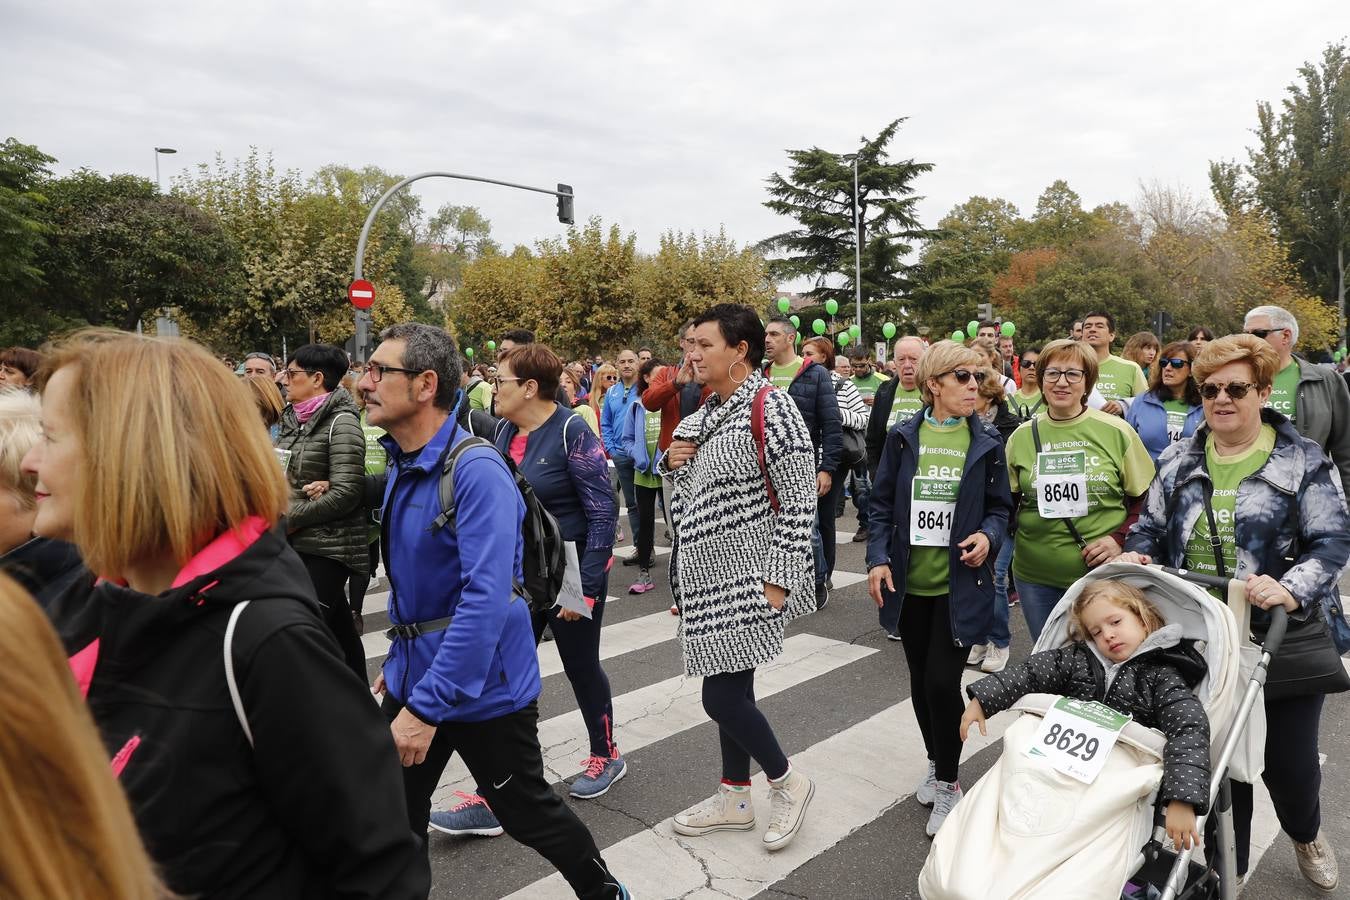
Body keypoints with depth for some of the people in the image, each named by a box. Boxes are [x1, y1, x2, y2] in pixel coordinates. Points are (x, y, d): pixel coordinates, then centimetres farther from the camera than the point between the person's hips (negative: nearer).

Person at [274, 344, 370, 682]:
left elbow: (346, 493, -19)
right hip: (298, 542, 8)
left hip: (328, 545, -8)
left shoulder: (341, 422, -12)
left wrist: (290, 519, -13)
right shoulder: (293, 419, 11)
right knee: (338, 629, 15)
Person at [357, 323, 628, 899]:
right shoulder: (401, 466, 4)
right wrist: (399, 660, 17)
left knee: (527, 812, 11)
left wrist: (426, 706, -28)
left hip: (483, 685, -7)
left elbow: (485, 598, -29)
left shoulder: (476, 471, -23)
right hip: (414, 675, 7)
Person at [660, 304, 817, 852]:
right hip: (709, 575, 8)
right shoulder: (706, 411, 10)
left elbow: (800, 503, -17)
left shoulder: (771, 408, -15)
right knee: (732, 688, 16)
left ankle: (787, 782, 19)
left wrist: (779, 579, -20)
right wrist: (670, 461, -1)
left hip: (747, 578, -8)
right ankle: (735, 799, 31)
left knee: (721, 696, -5)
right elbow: (687, 486, 21)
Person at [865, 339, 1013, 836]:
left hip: (959, 584, -2)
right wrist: (878, 557, -7)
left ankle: (948, 782, 16)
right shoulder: (903, 437, 0)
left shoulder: (987, 442, 0)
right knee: (920, 681, 15)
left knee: (942, 682, -7)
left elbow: (1000, 506, 7)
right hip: (910, 582, 2)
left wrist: (988, 536, -14)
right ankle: (937, 762, 39)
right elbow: (882, 504, 3)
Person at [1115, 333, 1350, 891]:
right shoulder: (1180, 464, 6)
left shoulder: (1302, 461, -3)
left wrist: (1291, 590, -26)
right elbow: (1150, 528, 12)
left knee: (1289, 763, 11)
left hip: (1283, 641, -2)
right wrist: (1135, 554, -10)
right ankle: (1228, 873, 31)